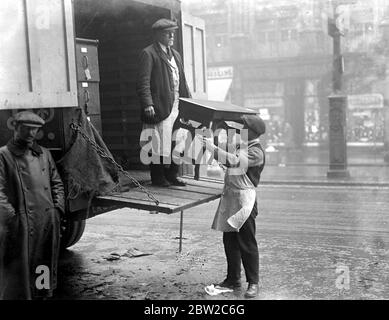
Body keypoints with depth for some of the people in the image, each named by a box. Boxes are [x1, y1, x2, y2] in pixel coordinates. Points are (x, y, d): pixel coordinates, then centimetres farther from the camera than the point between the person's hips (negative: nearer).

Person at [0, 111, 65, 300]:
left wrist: (58, 208, 6)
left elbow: (57, 183, 18)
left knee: (44, 269, 15)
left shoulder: (44, 154, 15)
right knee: (19, 270, 0)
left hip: (48, 224, 5)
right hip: (21, 225, -5)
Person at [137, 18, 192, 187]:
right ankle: (158, 177, 8)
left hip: (177, 106, 8)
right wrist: (147, 104, -21)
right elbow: (143, 82, -12)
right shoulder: (148, 54, -4)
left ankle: (172, 175, 20)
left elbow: (182, 82, 23)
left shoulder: (175, 54, 20)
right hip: (160, 108, -7)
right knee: (159, 143, -2)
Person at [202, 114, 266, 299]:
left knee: (247, 243, -3)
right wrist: (209, 144, 15)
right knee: (229, 241, 12)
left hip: (244, 199, -9)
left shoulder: (256, 152, -12)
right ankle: (233, 279, 22)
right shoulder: (242, 146, 18)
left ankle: (253, 283, 7)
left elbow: (233, 161, -25)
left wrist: (212, 148, -19)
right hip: (230, 197, 9)